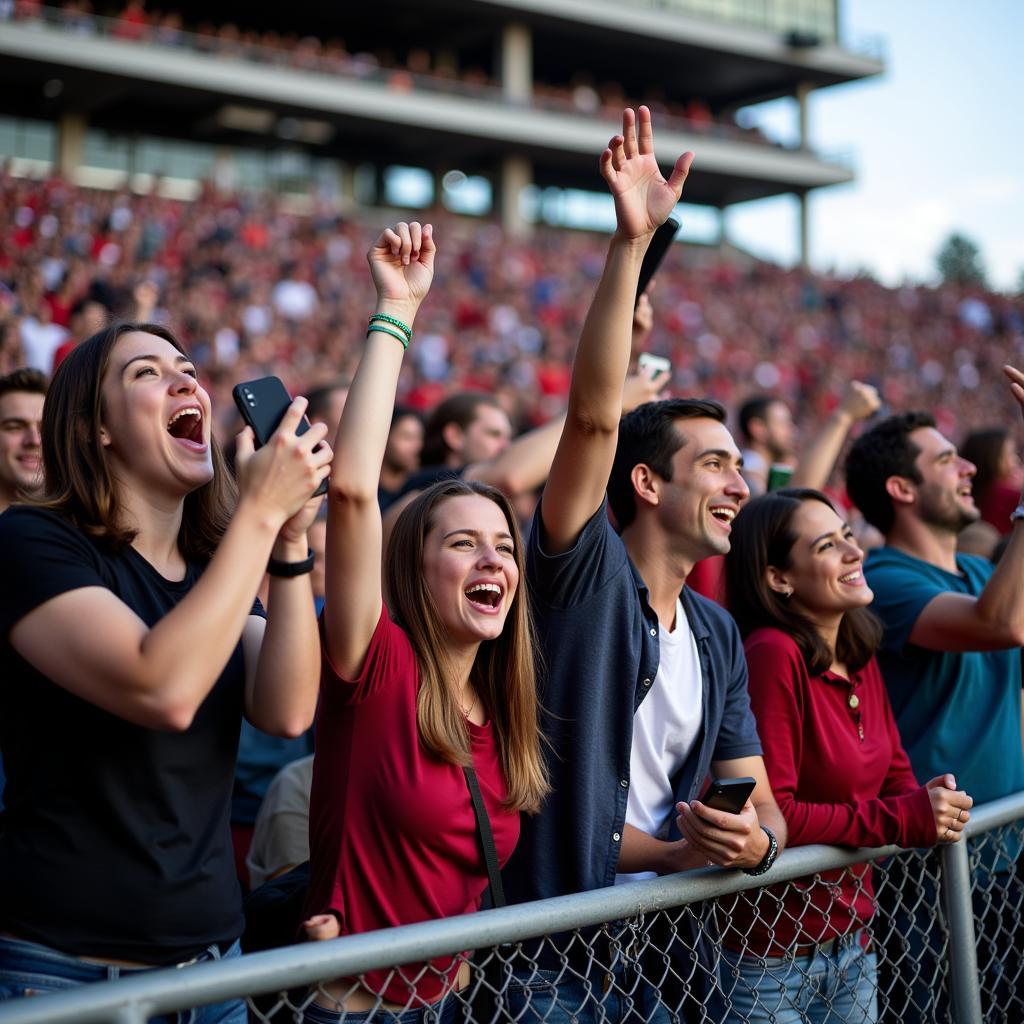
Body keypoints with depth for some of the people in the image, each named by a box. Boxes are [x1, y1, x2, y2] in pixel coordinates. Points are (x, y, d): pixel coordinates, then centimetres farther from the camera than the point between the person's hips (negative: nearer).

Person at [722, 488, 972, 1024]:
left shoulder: (861, 659, 5)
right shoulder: (773, 656, -20)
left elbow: (894, 778, 12)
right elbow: (770, 814, -23)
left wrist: (931, 806, -10)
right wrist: (902, 820, -18)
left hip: (852, 939, 7)